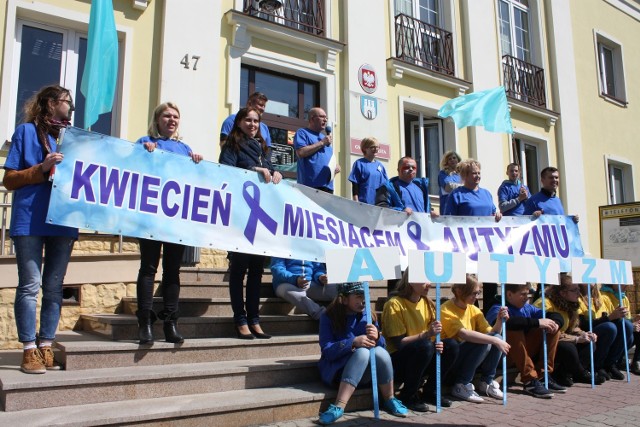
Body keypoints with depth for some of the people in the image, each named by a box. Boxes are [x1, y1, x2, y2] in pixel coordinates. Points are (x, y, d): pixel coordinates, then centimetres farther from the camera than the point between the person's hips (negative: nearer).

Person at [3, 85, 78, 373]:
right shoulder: (26, 131, 5)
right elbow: (9, 180, 1)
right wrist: (42, 168, -11)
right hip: (30, 221, -5)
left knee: (54, 287, 5)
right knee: (30, 285, -4)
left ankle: (46, 348, 12)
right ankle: (29, 351, 3)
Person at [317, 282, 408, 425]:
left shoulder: (368, 314, 5)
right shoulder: (329, 317, -7)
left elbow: (383, 345, 2)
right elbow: (327, 351, -17)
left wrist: (377, 337, -22)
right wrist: (354, 342, -31)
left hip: (365, 373, 3)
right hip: (337, 369, -3)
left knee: (380, 352, -29)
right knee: (362, 352, -33)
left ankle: (389, 400, -10)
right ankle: (338, 407, -38)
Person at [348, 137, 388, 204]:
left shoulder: (380, 166, 12)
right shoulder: (359, 164, -2)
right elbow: (355, 185, -4)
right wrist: (356, 203, -9)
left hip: (379, 203, 5)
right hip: (364, 203, -5)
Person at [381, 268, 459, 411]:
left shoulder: (427, 303, 6)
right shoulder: (394, 305, -15)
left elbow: (433, 335, 7)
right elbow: (398, 343, -20)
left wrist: (437, 343, -16)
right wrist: (426, 334, -29)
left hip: (422, 360, 7)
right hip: (397, 362, -7)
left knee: (451, 345, -14)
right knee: (425, 345, -33)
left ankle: (430, 392, 2)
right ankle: (408, 396, -14)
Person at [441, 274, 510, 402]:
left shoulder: (474, 310, 6)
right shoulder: (446, 310, -18)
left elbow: (492, 333, 2)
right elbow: (464, 334, -32)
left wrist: (500, 320, -16)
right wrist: (495, 341, -34)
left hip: (466, 358, 7)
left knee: (497, 338, -14)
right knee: (483, 342, -28)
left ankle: (486, 382, 2)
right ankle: (461, 385, -15)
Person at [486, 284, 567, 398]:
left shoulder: (527, 307, 6)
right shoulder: (497, 309, -15)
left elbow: (556, 315, 8)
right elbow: (507, 322, -39)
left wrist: (555, 323, -17)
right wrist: (537, 322, -37)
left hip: (526, 351, 7)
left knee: (552, 331, -1)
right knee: (515, 332, -35)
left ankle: (543, 376, -6)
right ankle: (529, 381, -28)